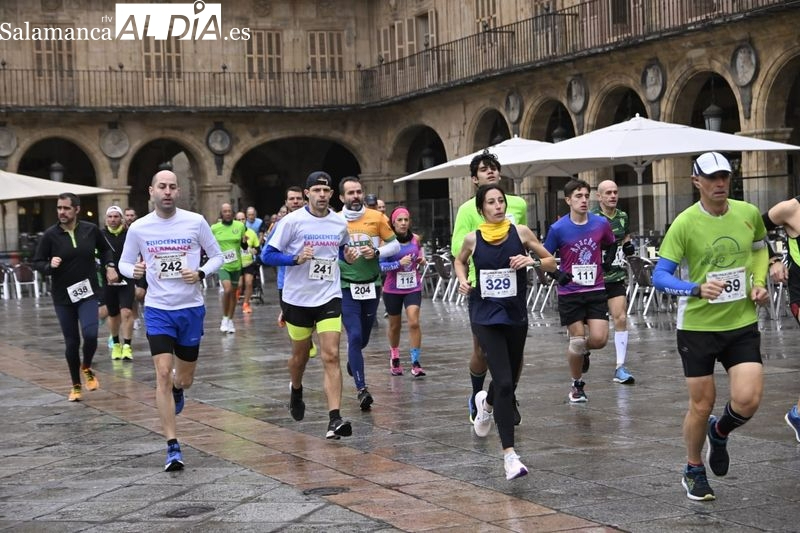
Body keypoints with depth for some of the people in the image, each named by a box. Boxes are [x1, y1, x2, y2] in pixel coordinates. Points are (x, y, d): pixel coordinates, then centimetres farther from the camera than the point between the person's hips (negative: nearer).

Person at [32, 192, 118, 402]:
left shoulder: (91, 230, -3)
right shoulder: (50, 235, -6)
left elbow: (105, 249, 17)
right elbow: (37, 262, 0)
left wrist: (109, 266, 2)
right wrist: (50, 266, -19)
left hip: (88, 292, 0)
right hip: (63, 296, 0)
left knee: (90, 334, -18)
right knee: (72, 342, 5)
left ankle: (87, 368, 14)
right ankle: (76, 386, 24)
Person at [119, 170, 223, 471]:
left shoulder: (195, 222, -4)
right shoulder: (139, 228, -3)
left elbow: (217, 256, 5)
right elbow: (124, 263, 8)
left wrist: (201, 273, -15)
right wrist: (134, 270, -15)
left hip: (191, 309, 1)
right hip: (158, 310, -1)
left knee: (184, 378, 12)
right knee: (163, 374, -13)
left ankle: (176, 390, 53)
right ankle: (173, 448, -8)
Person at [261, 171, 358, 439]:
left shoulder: (340, 223, 3)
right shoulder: (293, 221, -9)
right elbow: (267, 255, -8)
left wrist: (348, 254, 1)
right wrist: (296, 258, -23)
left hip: (329, 297, 1)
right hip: (298, 298, -1)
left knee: (331, 356, -11)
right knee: (300, 353, 15)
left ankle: (334, 419, -15)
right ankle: (296, 390, 48)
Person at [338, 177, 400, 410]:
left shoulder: (377, 217, -1)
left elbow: (395, 245, 4)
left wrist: (376, 252, -11)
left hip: (371, 285, 3)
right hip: (346, 287, -3)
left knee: (363, 337, 16)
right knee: (355, 336, -13)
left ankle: (353, 359, 51)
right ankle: (362, 389, -11)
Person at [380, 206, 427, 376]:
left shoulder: (416, 239, 0)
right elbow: (381, 265, -15)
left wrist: (422, 260, -2)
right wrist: (399, 263, -28)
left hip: (413, 287, 1)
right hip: (393, 289, -1)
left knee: (414, 322, -15)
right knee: (395, 326, 14)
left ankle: (415, 362, -11)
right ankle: (394, 357, 38)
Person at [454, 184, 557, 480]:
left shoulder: (520, 233, -4)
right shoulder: (473, 239, -3)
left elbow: (552, 263, 4)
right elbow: (459, 261, 19)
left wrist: (532, 261, -16)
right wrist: (463, 279, -1)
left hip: (516, 315, 2)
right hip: (485, 316, -2)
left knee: (510, 379, 17)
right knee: (504, 382, -14)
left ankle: (486, 403, 54)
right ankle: (509, 453, -10)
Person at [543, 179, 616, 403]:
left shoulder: (601, 223, -1)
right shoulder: (558, 229, -8)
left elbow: (611, 247, 19)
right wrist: (557, 275, -14)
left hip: (596, 291, 2)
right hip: (570, 293, -2)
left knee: (599, 339, -9)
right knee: (577, 340, 0)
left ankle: (583, 352, 29)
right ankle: (576, 385, 21)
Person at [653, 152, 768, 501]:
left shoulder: (749, 214, -1)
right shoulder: (685, 223, -13)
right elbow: (659, 276, -13)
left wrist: (759, 283, 4)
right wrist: (697, 289, -29)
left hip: (742, 323, 3)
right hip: (698, 325, -3)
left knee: (748, 399, -11)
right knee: (701, 405, 6)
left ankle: (719, 433, 24)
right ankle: (694, 472, 30)